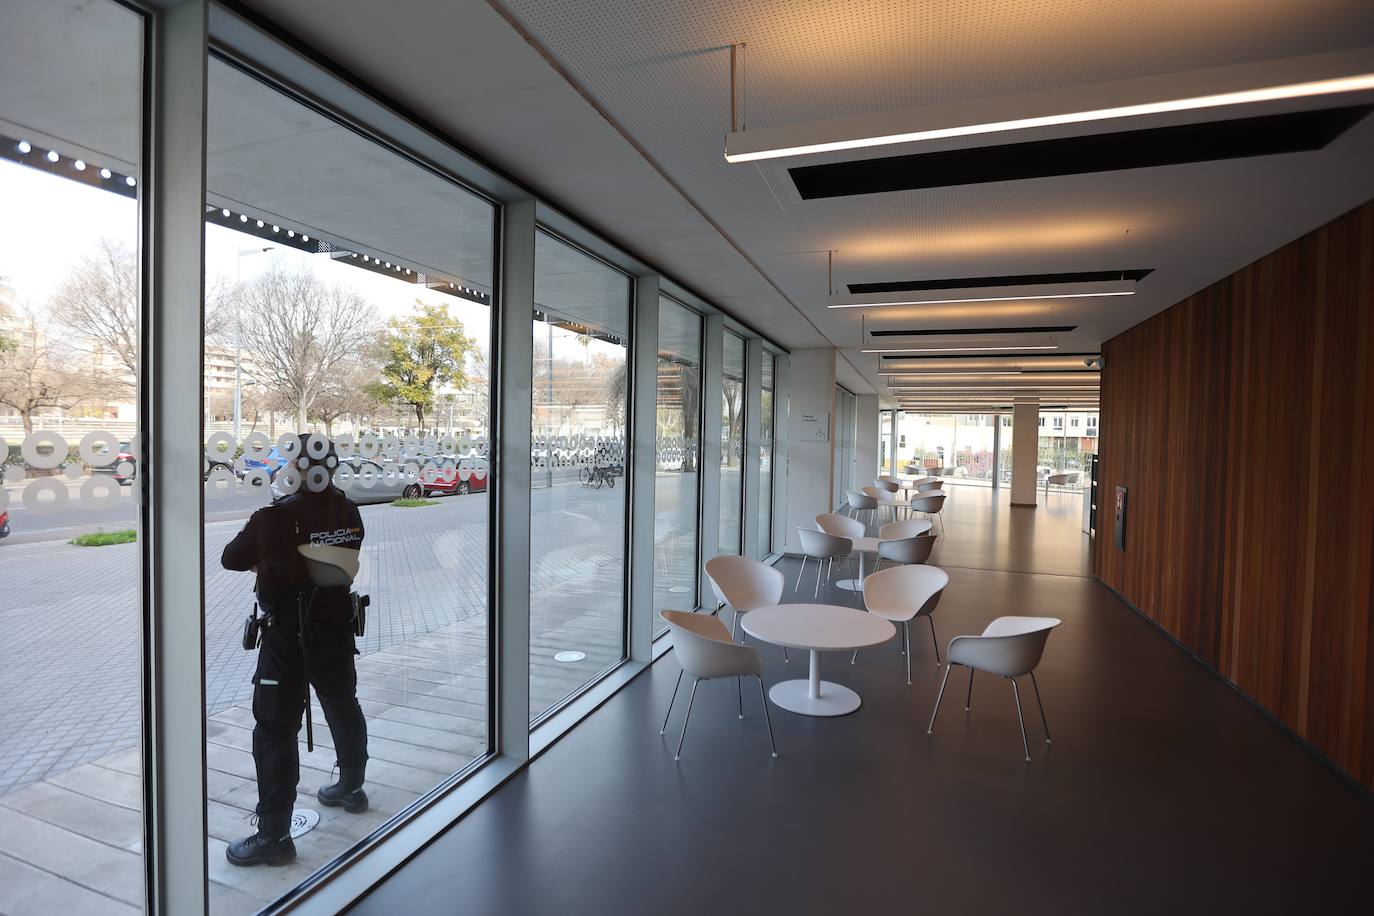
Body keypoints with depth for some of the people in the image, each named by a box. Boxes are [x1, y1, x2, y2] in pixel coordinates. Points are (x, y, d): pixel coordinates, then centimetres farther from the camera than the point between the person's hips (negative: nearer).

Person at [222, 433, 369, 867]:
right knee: (344, 708, 22)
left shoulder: (276, 517, -19)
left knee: (275, 729, 3)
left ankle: (274, 835, 10)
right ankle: (351, 787, 42)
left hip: (287, 637, -6)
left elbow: (231, 559, -7)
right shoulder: (348, 513, -4)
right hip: (337, 631, 6)